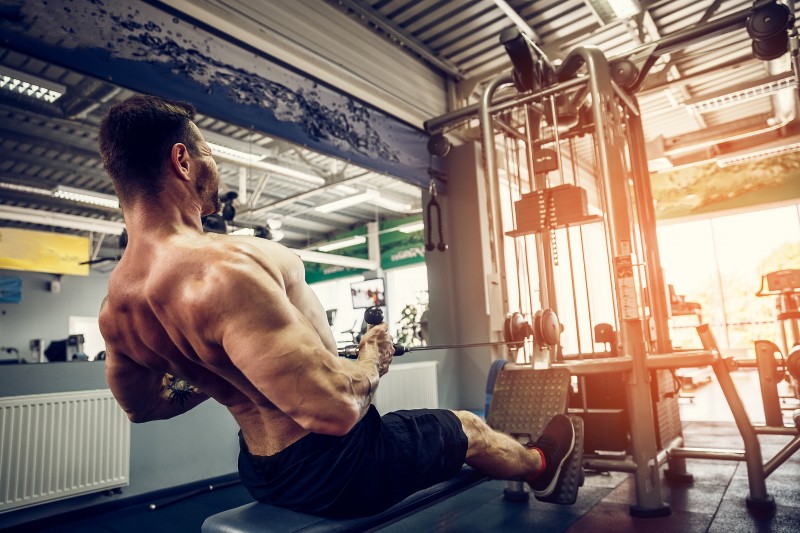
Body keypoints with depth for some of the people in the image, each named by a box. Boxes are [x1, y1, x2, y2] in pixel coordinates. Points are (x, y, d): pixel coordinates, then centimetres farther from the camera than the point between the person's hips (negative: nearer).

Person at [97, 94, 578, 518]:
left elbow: (144, 405, 12)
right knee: (468, 427, 20)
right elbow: (336, 408, -37)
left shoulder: (115, 307, -4)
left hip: (259, 471, 8)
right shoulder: (222, 270, -35)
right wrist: (373, 356, -15)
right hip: (335, 467, -8)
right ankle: (540, 467, 55)